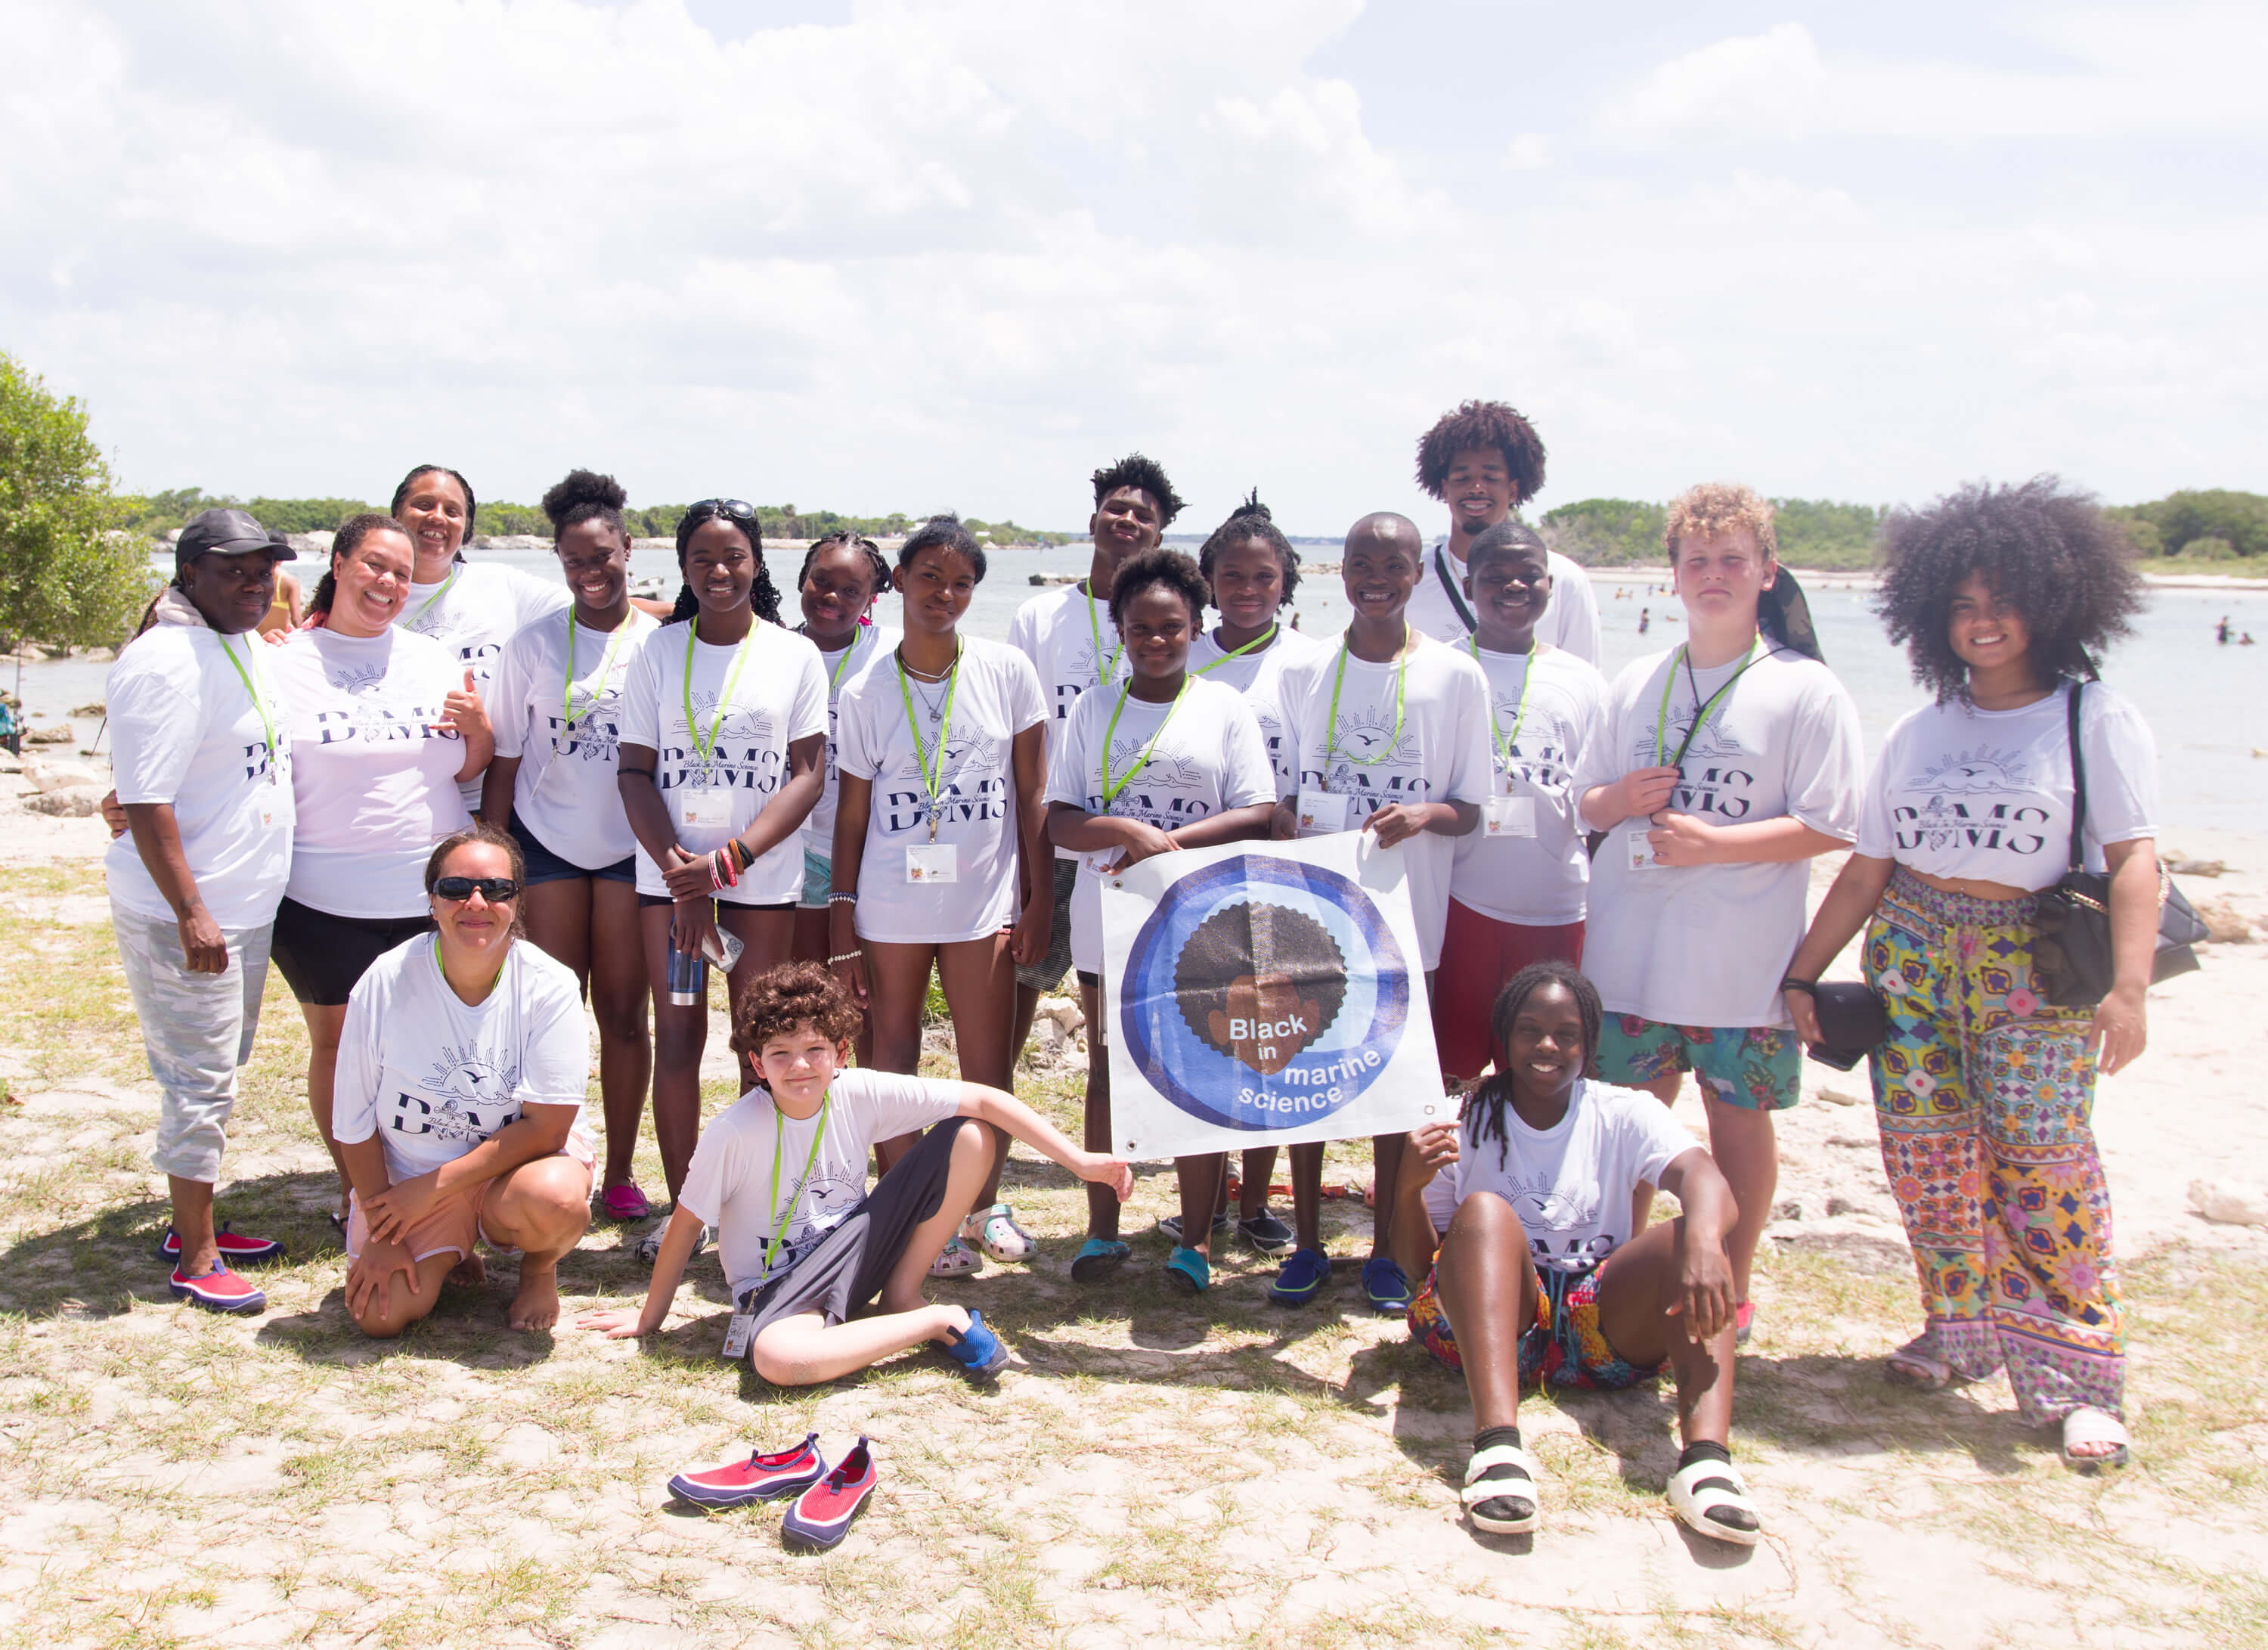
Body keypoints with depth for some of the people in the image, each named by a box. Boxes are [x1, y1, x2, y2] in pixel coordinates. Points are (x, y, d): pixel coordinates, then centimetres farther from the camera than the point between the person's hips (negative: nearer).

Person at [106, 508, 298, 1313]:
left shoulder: (249, 649, 12)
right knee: (199, 1082, -2)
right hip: (181, 917, -9)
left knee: (216, 1075, 18)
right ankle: (195, 1260, 9)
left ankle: (195, 1224, 31)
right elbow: (145, 802, -21)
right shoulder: (167, 661, -18)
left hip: (245, 908, 9)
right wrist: (190, 913, -23)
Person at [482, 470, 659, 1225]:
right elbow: (504, 760, 4)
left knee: (623, 1012, 4)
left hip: (632, 847, -1)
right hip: (548, 842, 1)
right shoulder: (532, 644, 2)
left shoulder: (662, 644, 0)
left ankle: (619, 1176, 14)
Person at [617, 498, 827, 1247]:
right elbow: (636, 772, 2)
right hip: (669, 870, 1)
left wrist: (730, 859, -14)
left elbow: (807, 775, -2)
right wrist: (679, 873, -11)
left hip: (763, 877, -1)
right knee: (677, 1036, 2)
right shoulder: (657, 653, 5)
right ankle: (680, 1207, 11)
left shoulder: (795, 655, 2)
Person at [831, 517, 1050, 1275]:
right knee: (892, 1061, 7)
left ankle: (985, 1204, 25)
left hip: (984, 899, 0)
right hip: (890, 905, 0)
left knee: (990, 1068, 4)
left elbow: (1031, 795, 2)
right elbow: (853, 809, 4)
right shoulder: (865, 691, 0)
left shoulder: (1007, 672, -1)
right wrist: (840, 919, 1)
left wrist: (1038, 898, -2)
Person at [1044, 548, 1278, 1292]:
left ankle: (1196, 1239, 15)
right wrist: (1127, 830, -19)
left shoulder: (1226, 707, 1)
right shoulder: (1094, 710, 7)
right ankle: (1102, 1229, 22)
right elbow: (1058, 821, 0)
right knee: (1108, 1070, 10)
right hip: (1106, 923, 2)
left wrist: (1170, 843, -17)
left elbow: (1258, 816, -6)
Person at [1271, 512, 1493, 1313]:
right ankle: (1307, 1242, 20)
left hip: (1405, 913, -1)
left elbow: (1470, 810, 0)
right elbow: (1281, 796, 9)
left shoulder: (1455, 676, -2)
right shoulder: (1304, 672, 5)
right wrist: (1289, 833, -13)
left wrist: (1425, 814, -22)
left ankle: (1386, 1248, 20)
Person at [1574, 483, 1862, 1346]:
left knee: (1738, 1113, 8)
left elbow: (1828, 825, -9)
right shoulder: (1637, 682, 10)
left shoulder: (1807, 690, -4)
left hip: (1741, 954, -3)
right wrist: (1619, 800, -8)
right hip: (1630, 944, 4)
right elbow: (1586, 802, 16)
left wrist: (1713, 842, -19)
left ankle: (1730, 1288, 23)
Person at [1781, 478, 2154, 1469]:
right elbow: (1864, 871, 14)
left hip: (2037, 973, -4)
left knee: (2044, 1168, -7)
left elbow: (2134, 858, -8)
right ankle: (1961, 1337, 20)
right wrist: (1801, 974, 10)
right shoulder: (1918, 733, 13)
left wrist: (2129, 986, -19)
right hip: (1910, 956, 4)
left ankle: (2076, 1378, 3)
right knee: (1925, 1159, 4)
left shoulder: (2098, 720, 0)